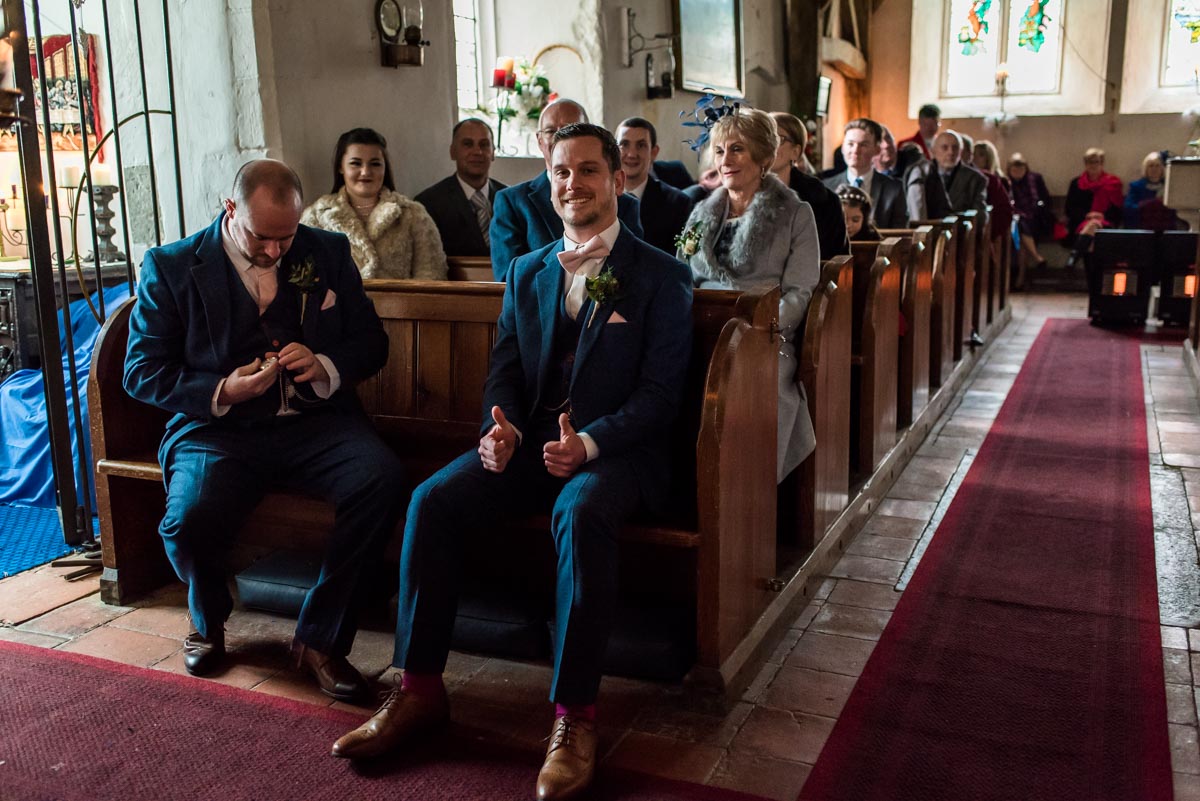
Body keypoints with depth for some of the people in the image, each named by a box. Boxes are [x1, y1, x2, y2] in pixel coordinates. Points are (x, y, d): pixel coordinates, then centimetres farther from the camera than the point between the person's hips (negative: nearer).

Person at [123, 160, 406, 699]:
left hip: (316, 422, 2)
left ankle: (320, 638, -10)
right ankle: (208, 620, 10)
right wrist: (222, 392, -15)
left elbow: (371, 343, 12)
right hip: (218, 428, -1)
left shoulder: (328, 253, 10)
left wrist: (325, 368, -11)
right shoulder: (171, 267, 4)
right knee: (189, 519, -30)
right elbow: (142, 371, 2)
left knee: (382, 477, -29)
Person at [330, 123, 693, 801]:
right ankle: (420, 689, -9)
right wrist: (502, 429, -9)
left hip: (617, 448, -4)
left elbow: (660, 391, -6)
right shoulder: (529, 271, 17)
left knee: (581, 512, -37)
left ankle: (576, 714, -27)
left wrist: (590, 442, -23)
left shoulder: (662, 277, 2)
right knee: (433, 500, -19)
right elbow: (505, 369, 14)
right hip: (532, 440, 5)